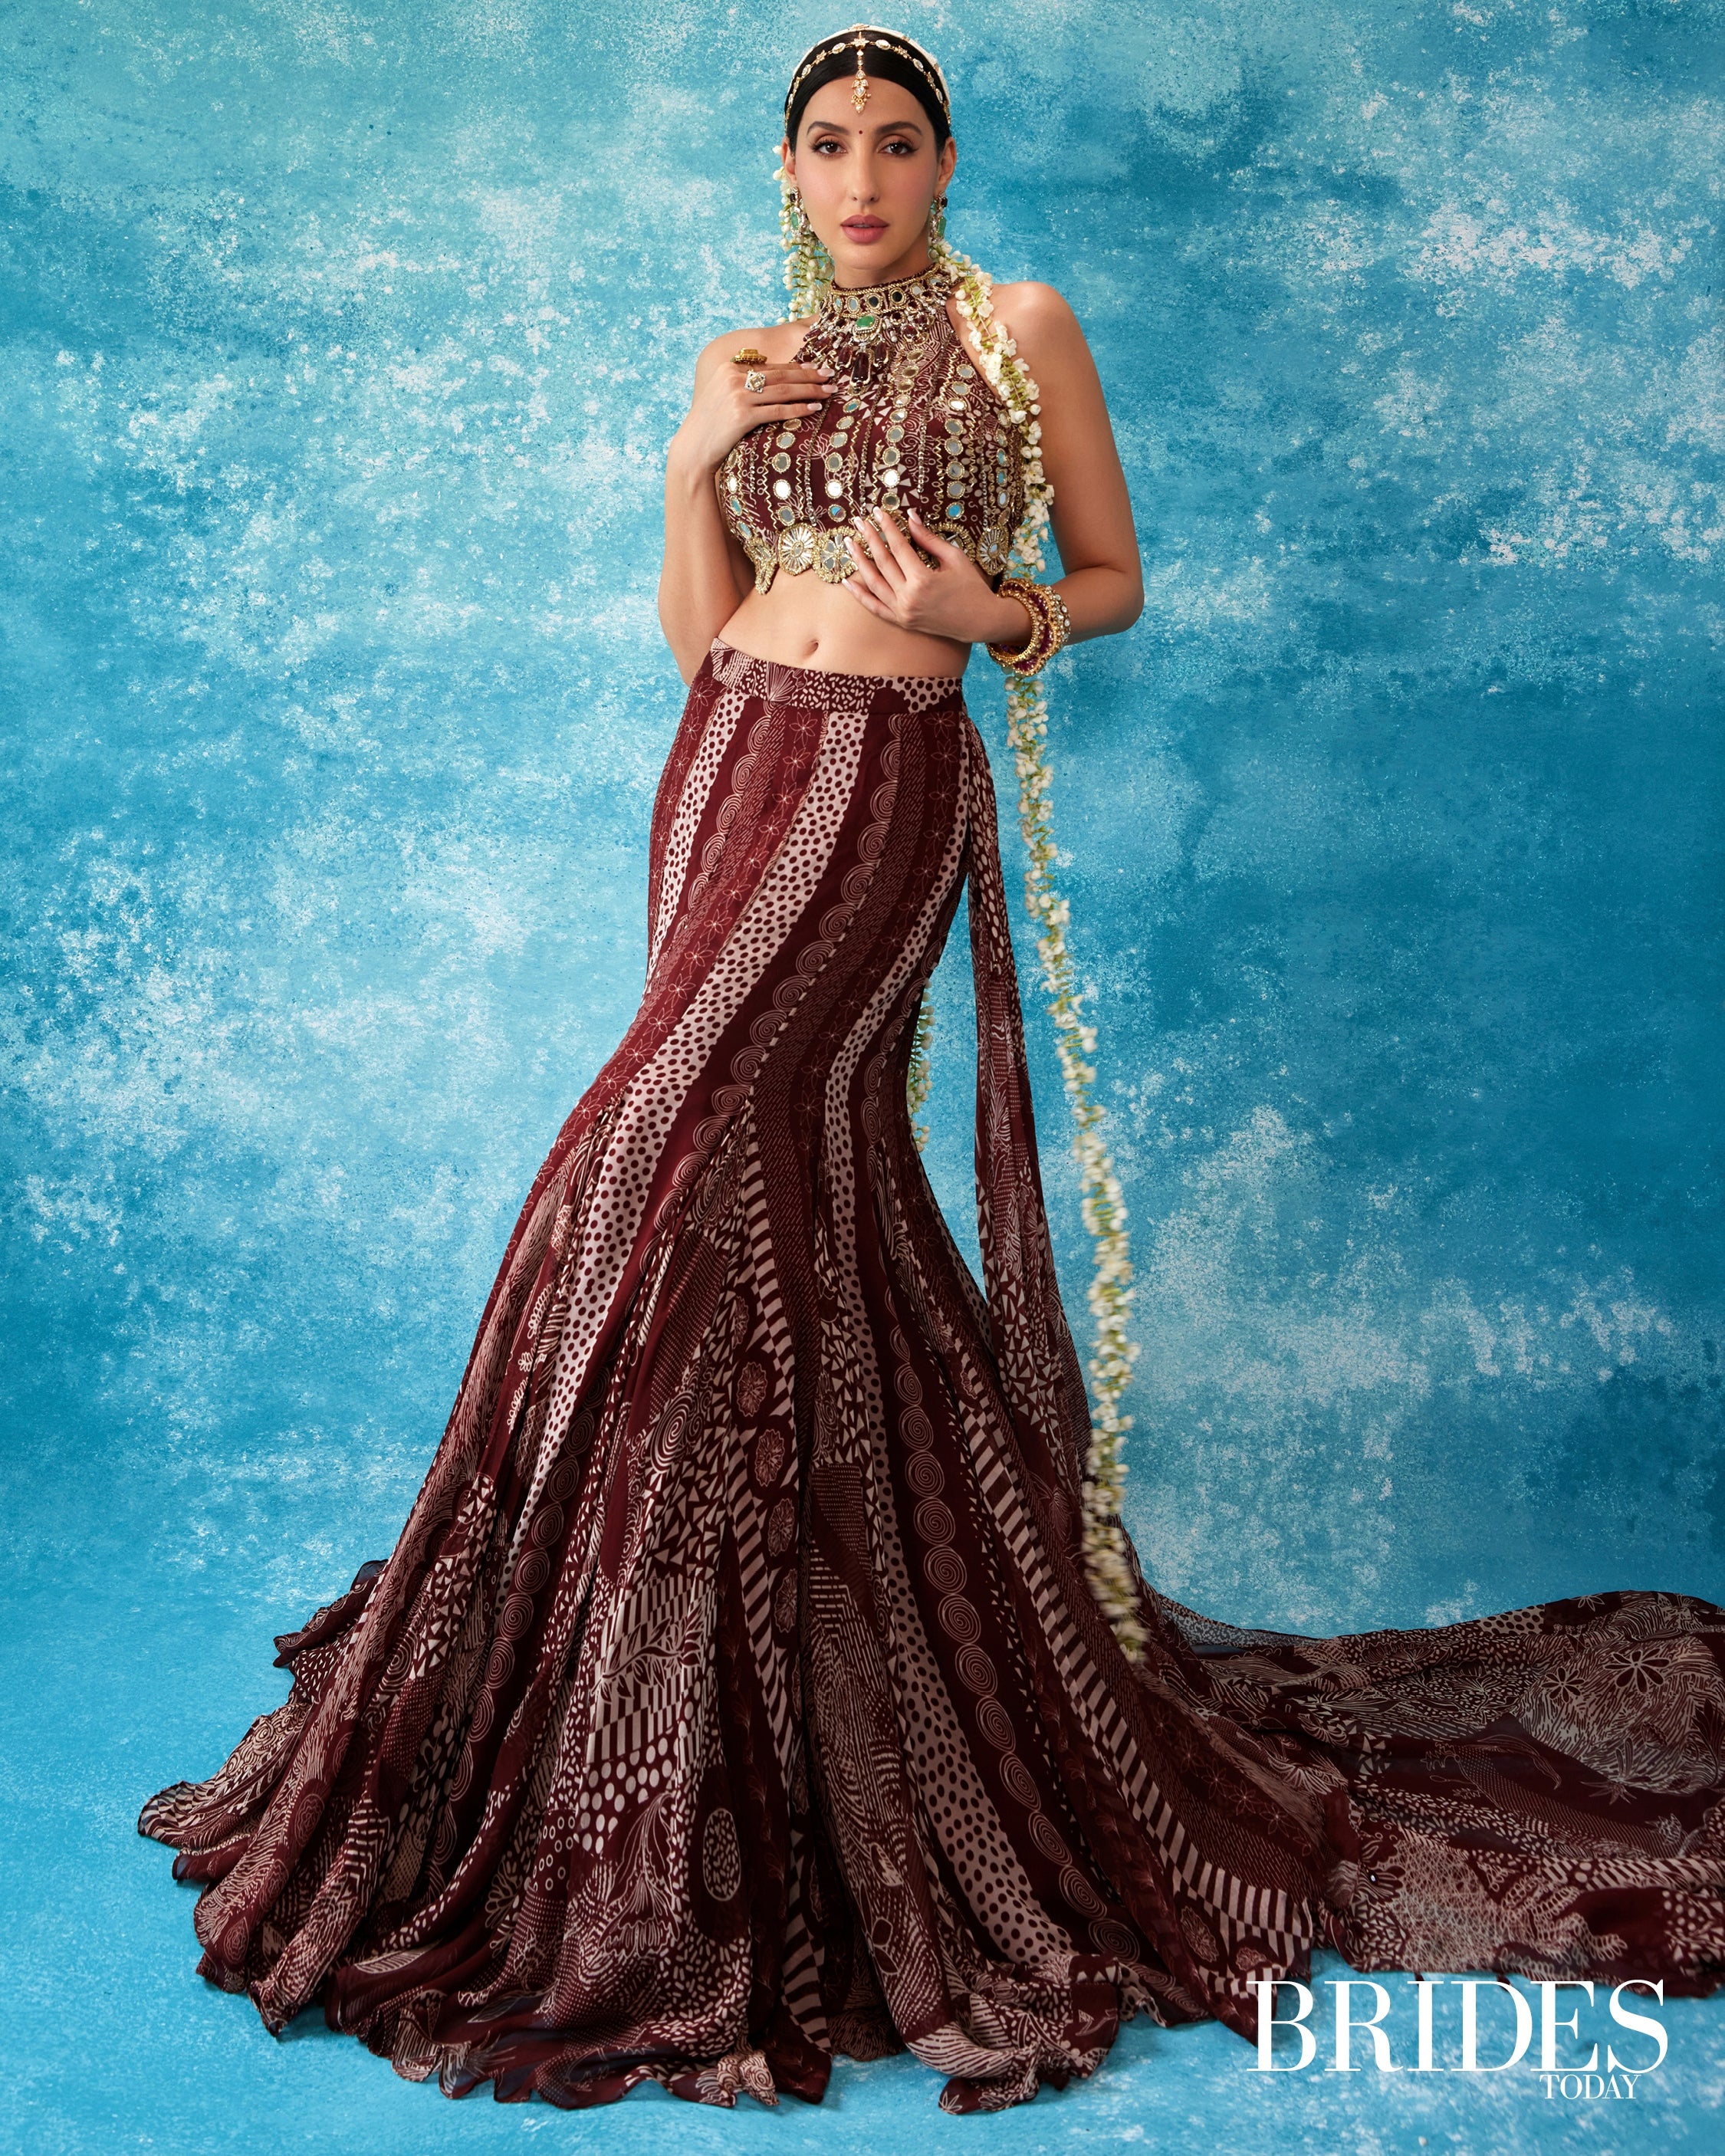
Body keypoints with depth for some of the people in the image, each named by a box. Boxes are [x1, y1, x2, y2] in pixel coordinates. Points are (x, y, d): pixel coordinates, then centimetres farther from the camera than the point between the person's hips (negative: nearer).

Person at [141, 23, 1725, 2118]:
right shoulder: (746, 360, 17)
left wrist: (1000, 613, -12)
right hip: (725, 768, 5)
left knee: (662, 1164, -16)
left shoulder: (1019, 329, 4)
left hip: (884, 778, -5)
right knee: (793, 1186, 4)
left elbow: (1117, 578, 7)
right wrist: (692, 466, 0)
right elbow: (695, 640, 13)